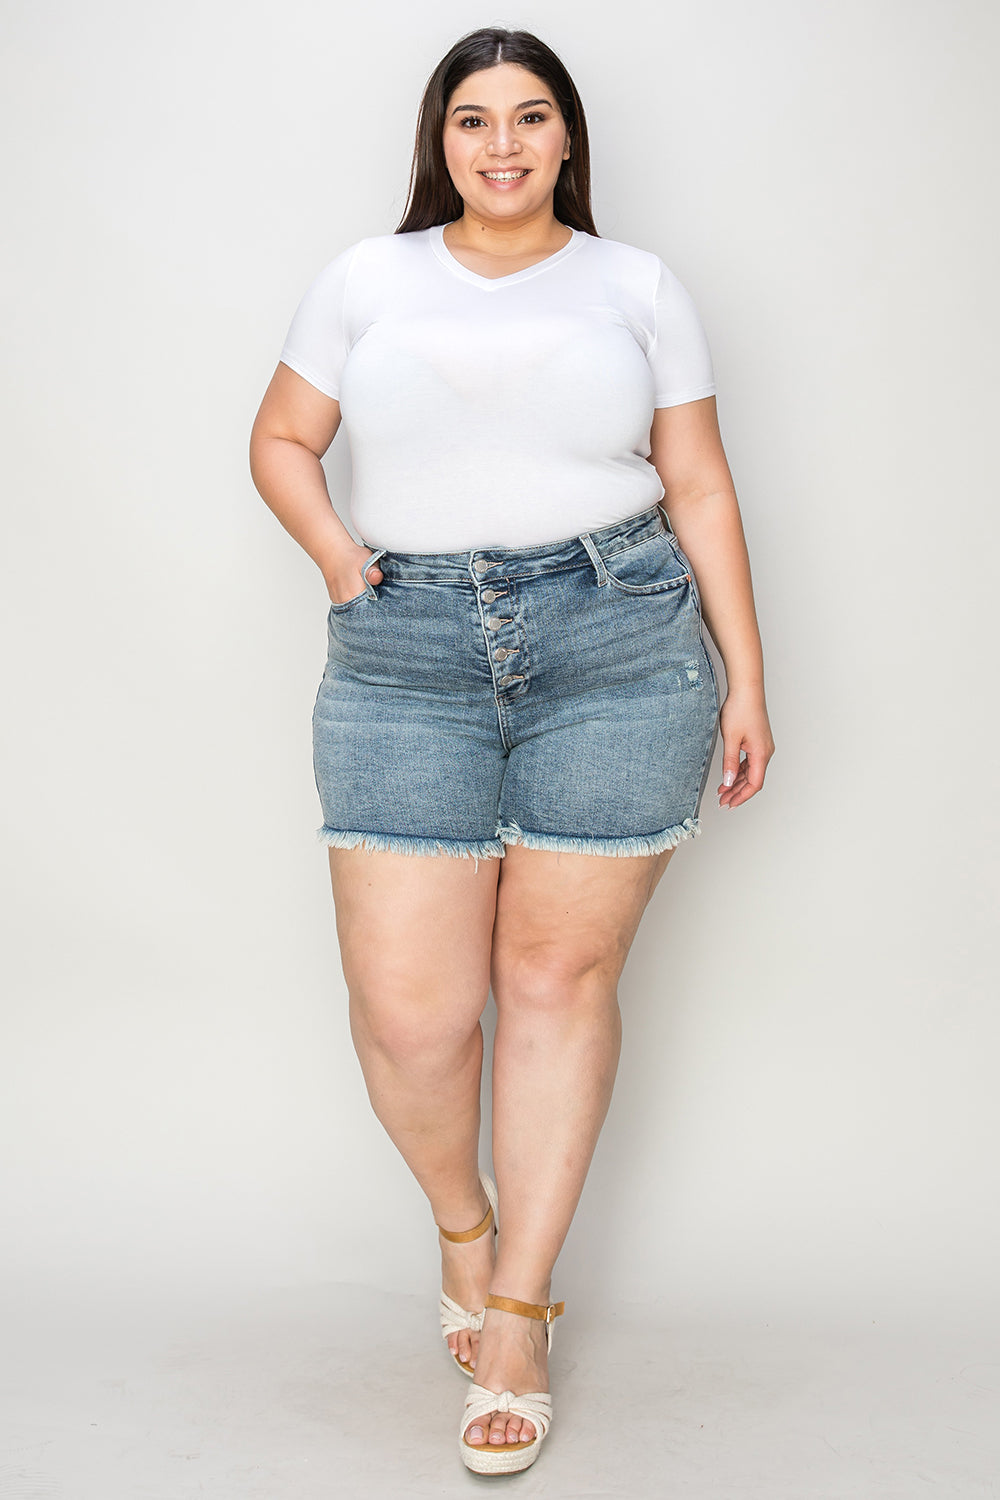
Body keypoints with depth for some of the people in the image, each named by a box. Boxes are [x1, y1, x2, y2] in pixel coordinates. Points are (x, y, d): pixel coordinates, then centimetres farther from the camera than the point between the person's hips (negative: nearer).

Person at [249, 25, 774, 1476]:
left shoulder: (639, 286, 11)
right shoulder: (365, 281, 13)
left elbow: (700, 488, 10)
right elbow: (282, 439, 21)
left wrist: (745, 677, 6)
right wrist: (335, 553, 2)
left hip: (618, 642, 0)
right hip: (408, 652, 1)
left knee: (561, 973, 2)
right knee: (406, 1007, -4)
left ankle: (517, 1309, 18)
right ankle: (462, 1219, 29)